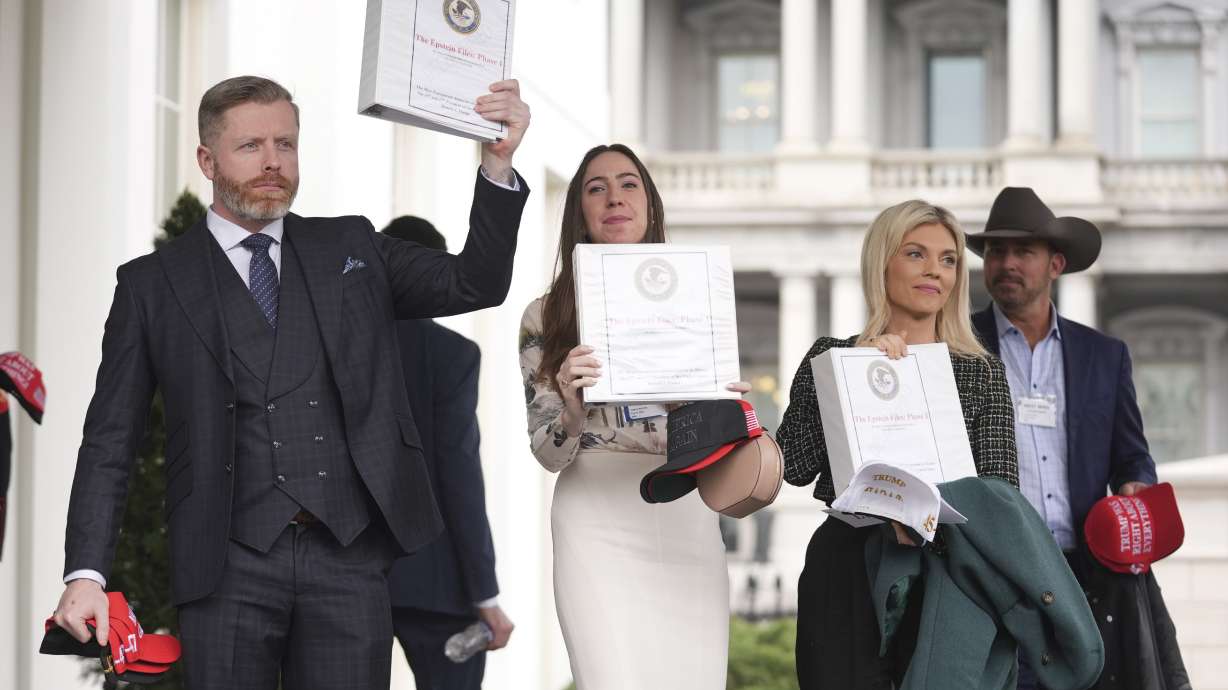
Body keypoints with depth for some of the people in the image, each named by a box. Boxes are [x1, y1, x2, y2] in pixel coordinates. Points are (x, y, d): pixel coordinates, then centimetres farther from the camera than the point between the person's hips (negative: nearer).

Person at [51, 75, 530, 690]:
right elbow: (109, 442, 5)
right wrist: (86, 573, -6)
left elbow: (474, 284, 5)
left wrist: (497, 163, -10)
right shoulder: (152, 284, 7)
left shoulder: (352, 248, 15)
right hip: (229, 568, -1)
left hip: (349, 556, 2)